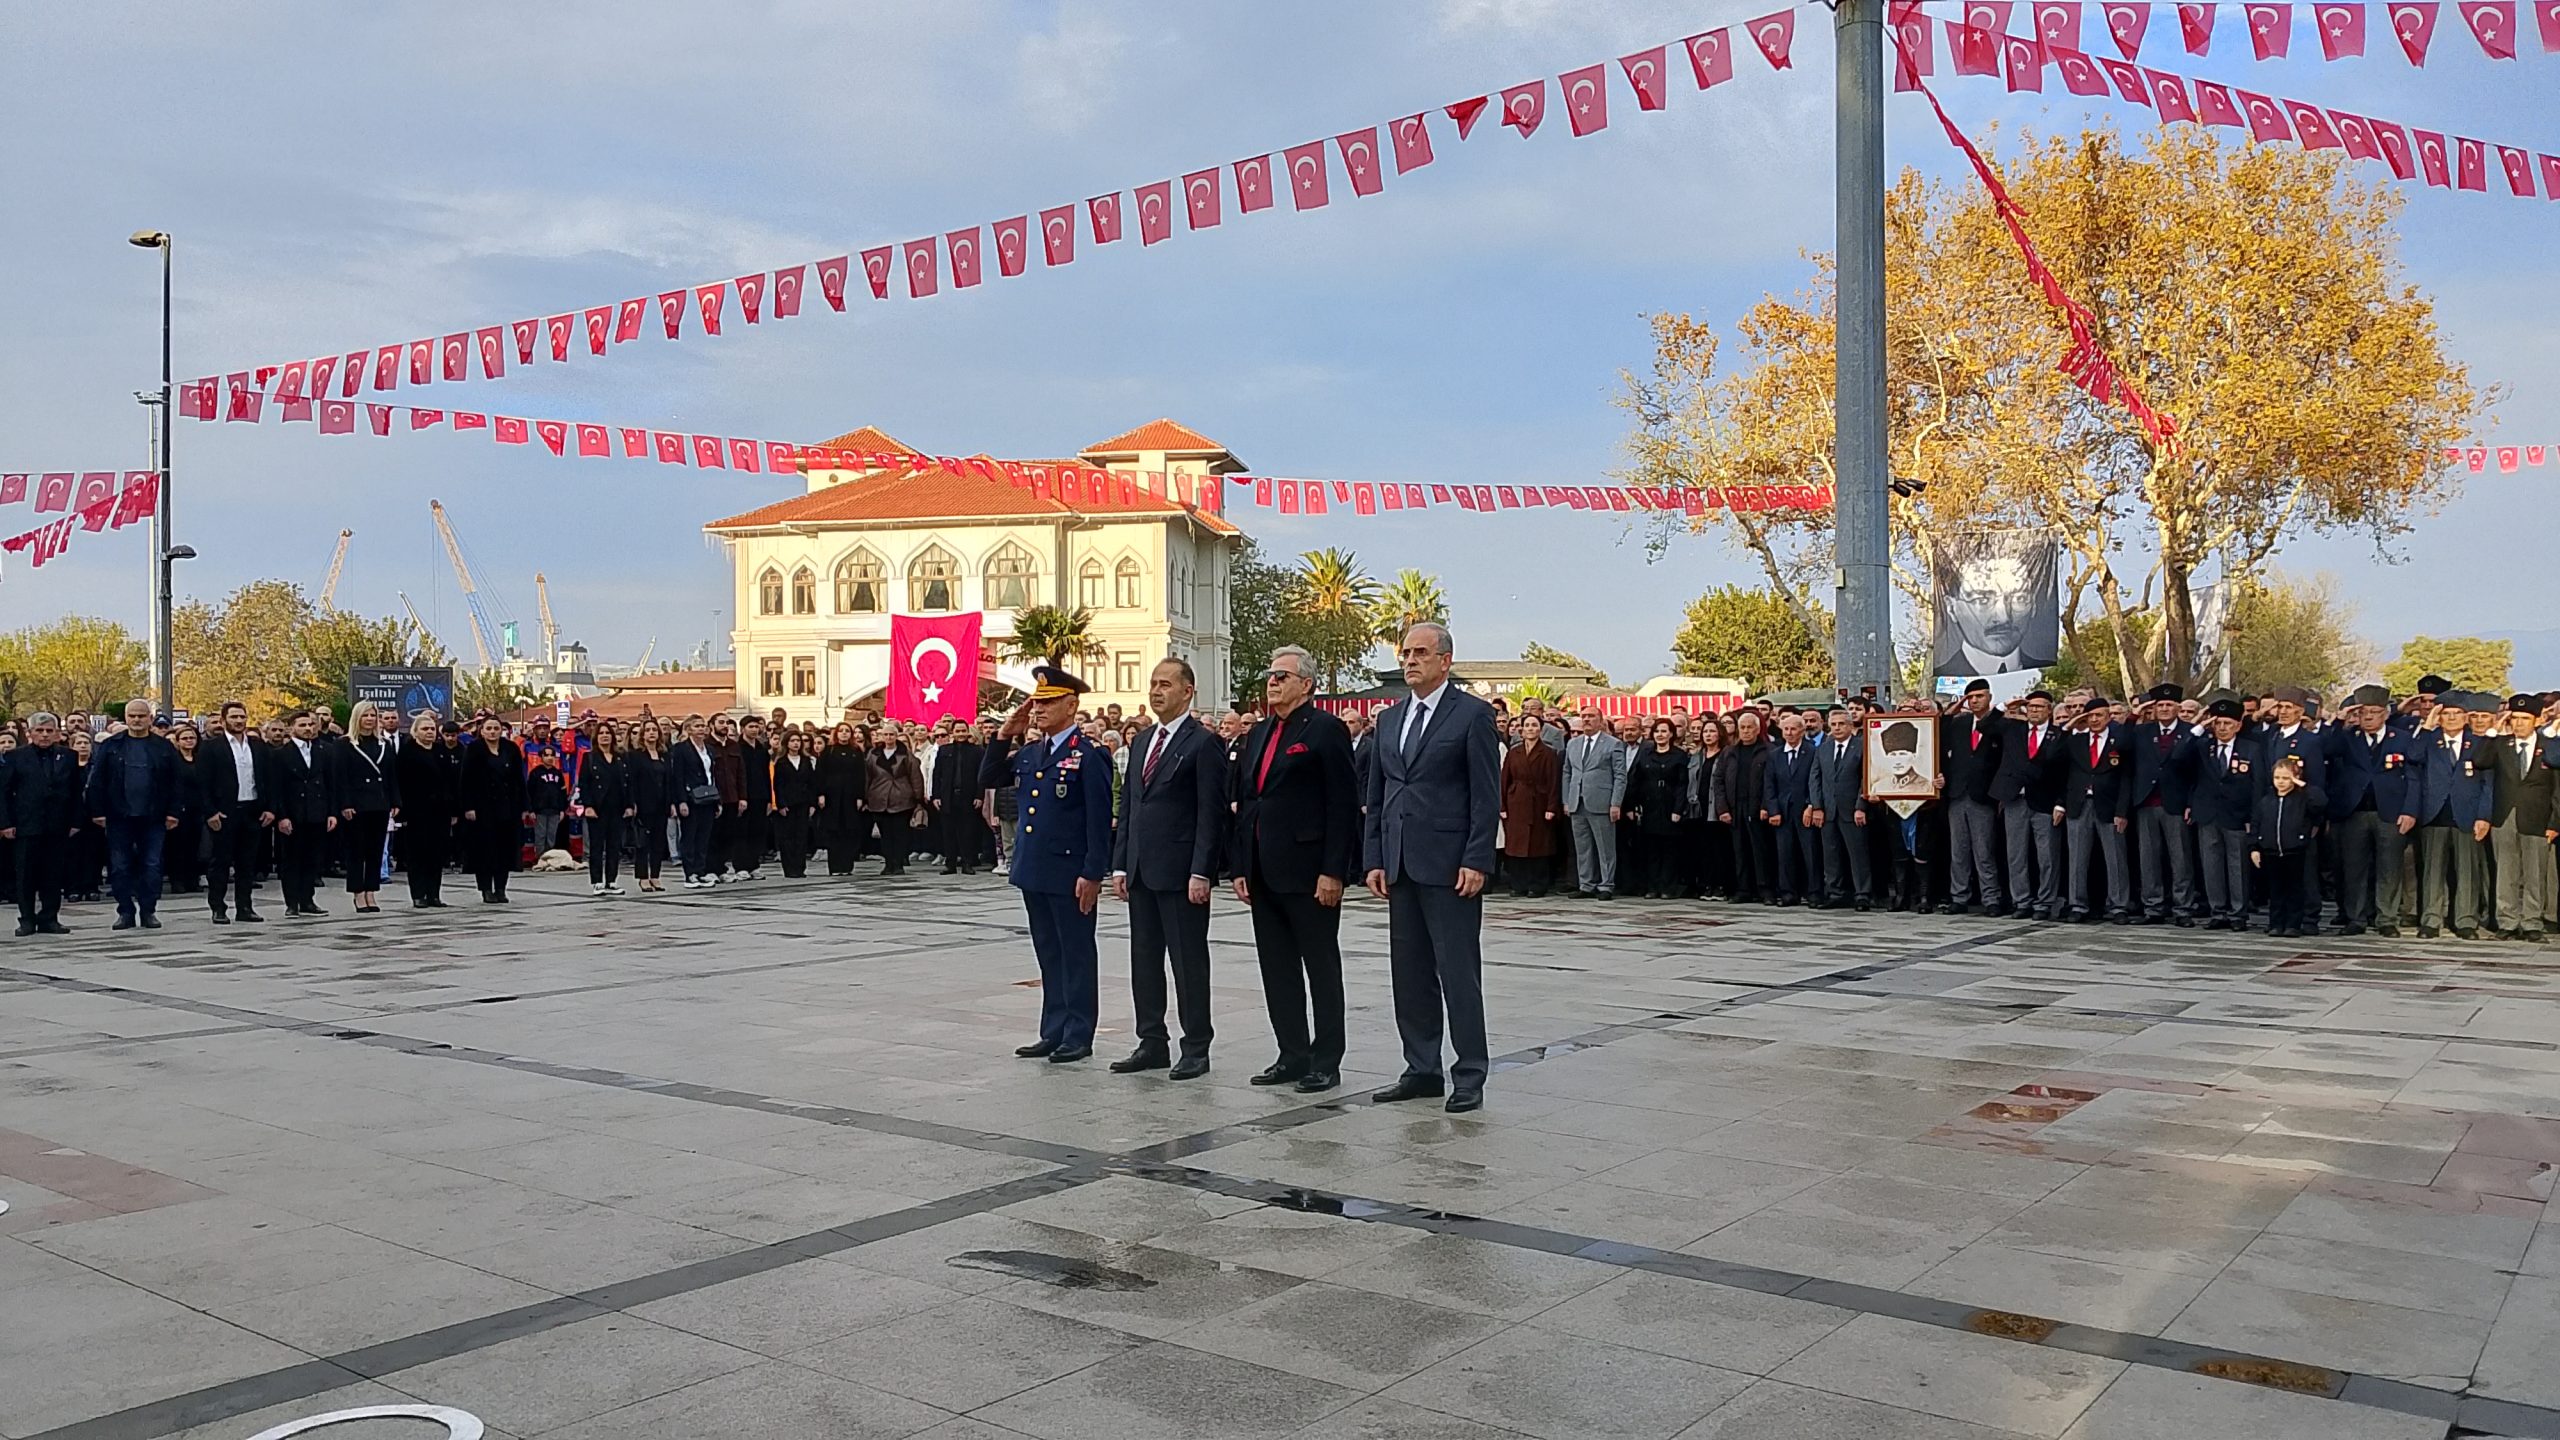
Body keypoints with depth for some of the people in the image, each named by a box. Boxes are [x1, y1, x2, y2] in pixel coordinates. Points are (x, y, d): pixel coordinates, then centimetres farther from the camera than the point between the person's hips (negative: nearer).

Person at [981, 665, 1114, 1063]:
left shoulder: (1089, 755, -11)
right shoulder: (1029, 753, 11)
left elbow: (1099, 820, -13)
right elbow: (987, 781, 13)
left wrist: (1092, 874, -17)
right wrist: (1005, 737, 2)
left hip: (1070, 875, -7)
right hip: (1034, 870, 7)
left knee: (1076, 954, 3)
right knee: (1048, 954, 13)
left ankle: (1079, 1036, 10)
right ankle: (1054, 1032, 21)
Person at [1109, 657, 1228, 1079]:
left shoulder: (1204, 743, -7)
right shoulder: (1141, 741, 15)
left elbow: (1211, 813, -12)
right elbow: (1127, 806, 17)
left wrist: (1201, 872, -17)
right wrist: (1120, 865, 10)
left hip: (1180, 871, -7)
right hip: (1141, 871, 8)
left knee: (1189, 961, 0)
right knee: (1144, 960, 12)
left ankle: (1195, 1049, 8)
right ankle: (1152, 1042, 21)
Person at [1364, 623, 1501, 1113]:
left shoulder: (1473, 715, -4)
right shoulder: (1389, 719, 15)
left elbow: (1487, 796, -8)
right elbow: (1376, 794, 16)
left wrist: (1476, 862, -14)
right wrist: (1375, 860, 8)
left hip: (1449, 865, -6)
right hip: (1400, 866, 7)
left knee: (1458, 972, -3)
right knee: (1409, 974, 10)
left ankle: (1470, 1076, 5)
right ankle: (1422, 1070, 19)